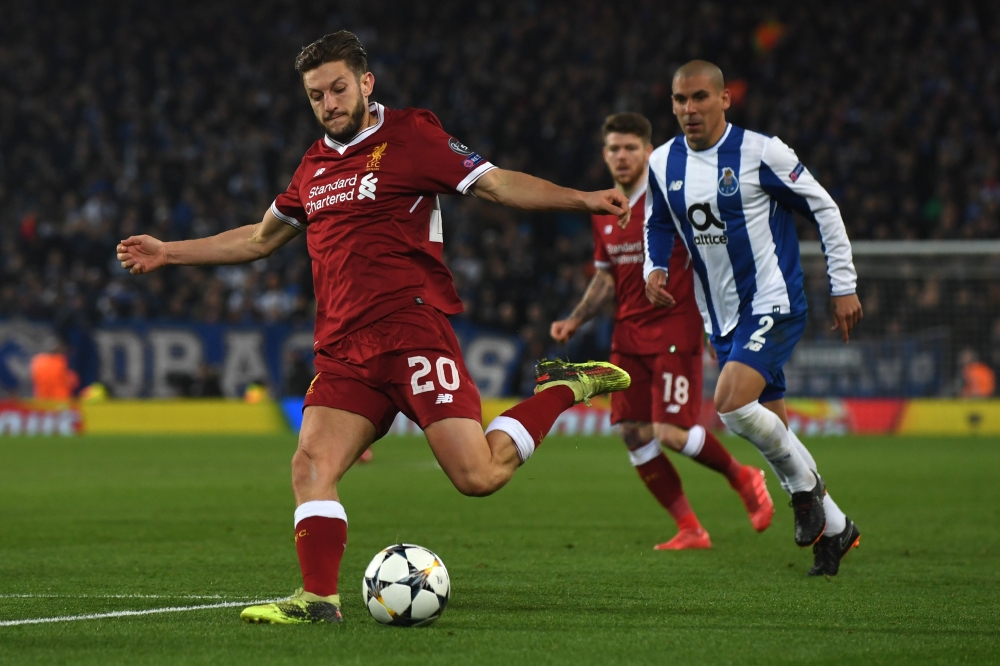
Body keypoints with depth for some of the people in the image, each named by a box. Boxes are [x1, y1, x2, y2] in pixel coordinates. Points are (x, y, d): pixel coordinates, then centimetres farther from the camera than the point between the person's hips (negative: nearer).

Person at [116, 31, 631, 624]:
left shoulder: (411, 136, 2)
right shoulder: (314, 167, 20)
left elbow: (498, 184, -2)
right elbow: (259, 239, 35)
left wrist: (582, 199, -15)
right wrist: (170, 253, 35)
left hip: (414, 329, -6)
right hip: (344, 347, 6)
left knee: (478, 476, -15)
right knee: (311, 465, -13)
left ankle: (563, 389, 8)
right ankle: (319, 598, -10)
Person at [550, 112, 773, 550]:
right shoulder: (603, 212, 12)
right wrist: (575, 320, 10)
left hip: (675, 332, -7)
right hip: (628, 337, 7)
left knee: (672, 432, -15)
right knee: (633, 434, -3)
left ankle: (743, 478, 14)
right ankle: (689, 530, 7)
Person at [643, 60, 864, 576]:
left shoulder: (760, 152, -13)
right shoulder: (663, 164, 3)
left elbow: (824, 209, -5)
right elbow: (657, 226, 20)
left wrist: (843, 286, -5)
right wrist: (655, 269, -1)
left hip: (773, 305, -6)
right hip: (722, 318, 6)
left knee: (731, 405, -25)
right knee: (769, 430, 8)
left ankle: (805, 485, -1)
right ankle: (834, 528, 24)